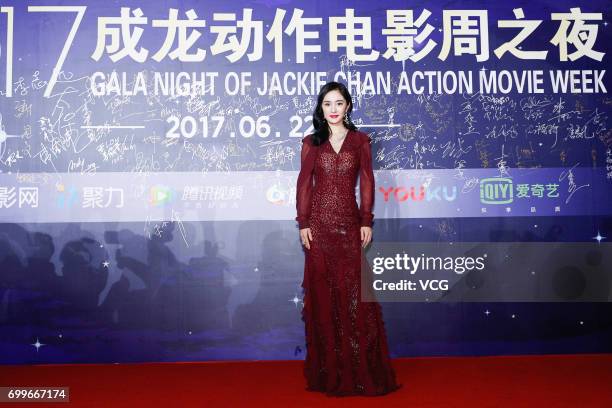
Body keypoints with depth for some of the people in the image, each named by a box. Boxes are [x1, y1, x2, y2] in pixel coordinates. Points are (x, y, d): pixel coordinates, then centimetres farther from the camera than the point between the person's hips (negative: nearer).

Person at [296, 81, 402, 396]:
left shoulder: (360, 141, 8)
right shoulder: (311, 143, 8)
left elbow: (366, 182, 4)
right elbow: (304, 184, 5)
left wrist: (366, 222, -4)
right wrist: (303, 224, -3)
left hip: (349, 223, -1)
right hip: (319, 223, 1)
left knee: (354, 293, -3)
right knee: (323, 293, 3)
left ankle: (360, 370, 7)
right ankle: (328, 370, 13)